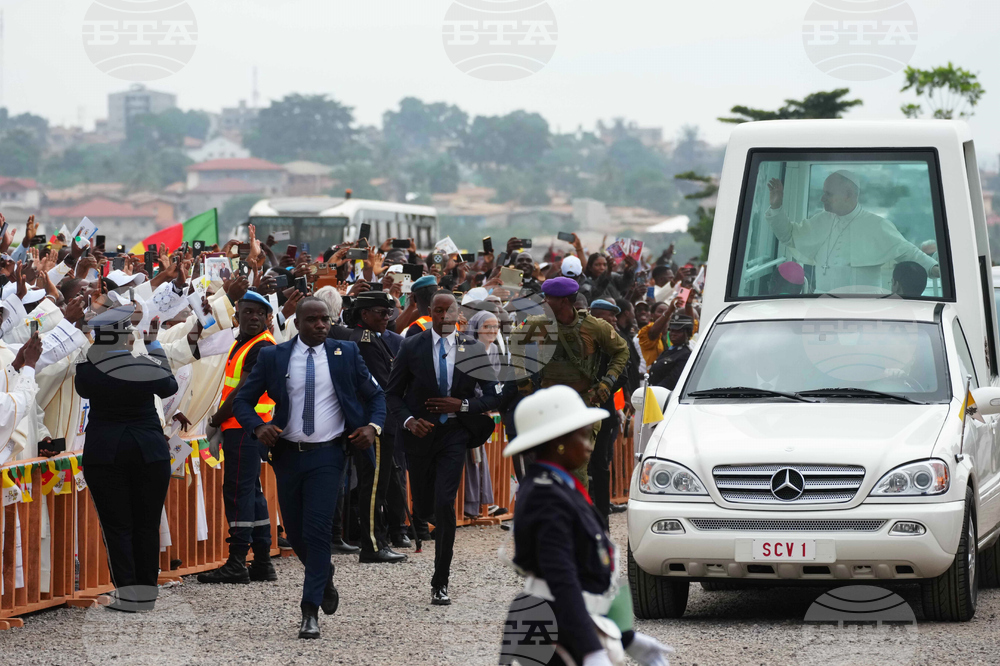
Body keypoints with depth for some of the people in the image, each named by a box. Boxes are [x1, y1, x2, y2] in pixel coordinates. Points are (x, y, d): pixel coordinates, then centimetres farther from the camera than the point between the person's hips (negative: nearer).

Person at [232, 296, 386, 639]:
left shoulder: (346, 354, 3)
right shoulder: (273, 357, 3)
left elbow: (376, 395, 11)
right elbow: (243, 401, 5)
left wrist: (373, 425, -8)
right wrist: (258, 427, -15)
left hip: (327, 455, -2)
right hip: (288, 454, 2)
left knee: (317, 530, -13)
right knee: (295, 532, 10)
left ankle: (311, 613, -10)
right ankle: (324, 580, 41)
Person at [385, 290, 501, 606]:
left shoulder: (473, 349, -1)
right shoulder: (412, 347, -2)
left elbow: (493, 396, 3)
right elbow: (393, 393, 3)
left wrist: (462, 405, -13)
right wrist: (408, 420, -14)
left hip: (454, 434, -1)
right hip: (420, 434, 1)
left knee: (444, 504, -14)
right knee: (424, 508, 9)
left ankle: (440, 583, -6)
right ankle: (441, 523, 49)